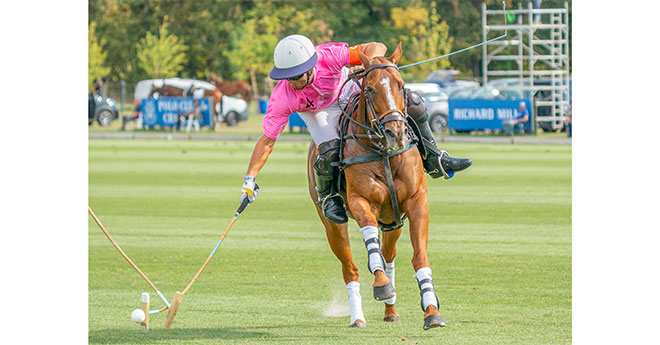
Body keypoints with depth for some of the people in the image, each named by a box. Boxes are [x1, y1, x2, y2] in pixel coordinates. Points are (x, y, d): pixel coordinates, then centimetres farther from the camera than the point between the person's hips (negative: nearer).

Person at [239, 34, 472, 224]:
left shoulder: (328, 56, -38)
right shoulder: (281, 99, -35)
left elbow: (377, 48, -33)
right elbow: (267, 140, -26)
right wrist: (250, 179, -32)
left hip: (348, 90, 2)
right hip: (318, 111, -2)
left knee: (412, 102, -12)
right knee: (330, 153, -33)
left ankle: (433, 160, 10)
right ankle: (327, 195, 0)